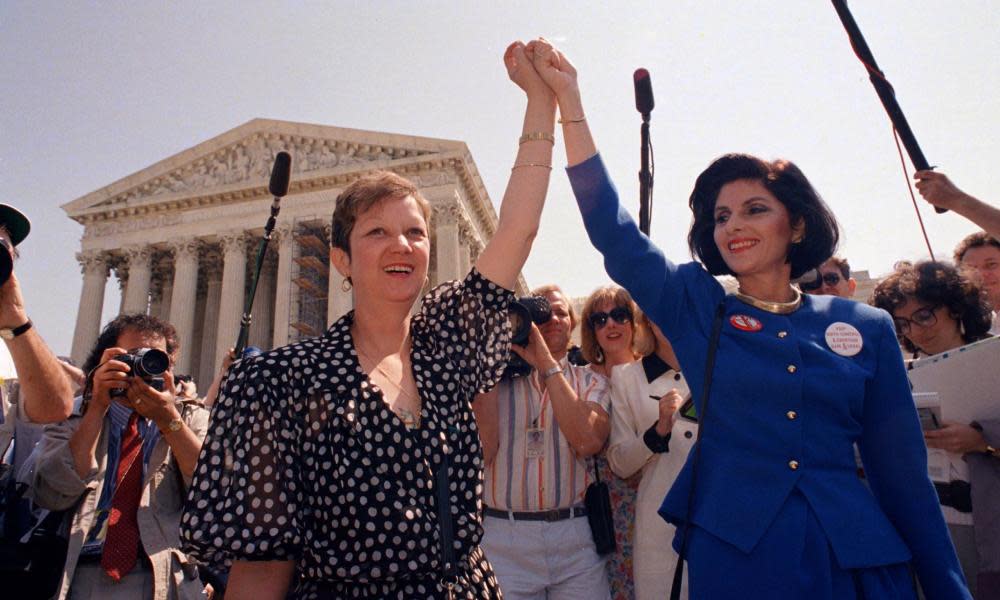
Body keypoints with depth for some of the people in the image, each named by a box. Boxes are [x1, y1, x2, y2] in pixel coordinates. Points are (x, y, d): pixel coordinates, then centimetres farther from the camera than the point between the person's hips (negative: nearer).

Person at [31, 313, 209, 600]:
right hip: (79, 575, 2)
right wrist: (97, 408, -7)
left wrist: (169, 420, -11)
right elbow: (51, 496, -3)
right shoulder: (72, 420, 13)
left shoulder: (193, 418, 10)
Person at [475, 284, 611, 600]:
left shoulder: (590, 380, 6)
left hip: (577, 540, 1)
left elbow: (589, 442, -14)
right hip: (503, 539, 0)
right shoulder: (498, 379, 5)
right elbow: (480, 452, -10)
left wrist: (547, 364, -14)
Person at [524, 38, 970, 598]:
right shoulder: (697, 308, -1)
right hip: (731, 554, -1)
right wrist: (568, 97, -11)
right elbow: (612, 227, -8)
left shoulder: (866, 327, 2)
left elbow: (903, 471, 4)